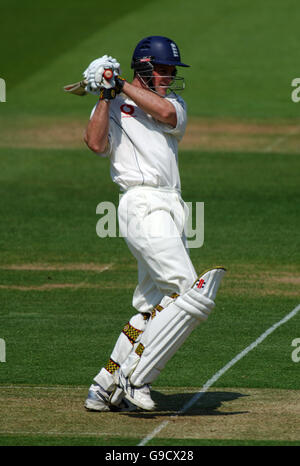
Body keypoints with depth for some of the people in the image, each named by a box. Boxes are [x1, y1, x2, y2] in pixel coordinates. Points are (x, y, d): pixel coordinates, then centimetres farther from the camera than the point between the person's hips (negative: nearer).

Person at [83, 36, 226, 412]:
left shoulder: (174, 102, 22)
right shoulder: (112, 108, 8)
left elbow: (165, 113, -3)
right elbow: (95, 143, -12)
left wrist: (122, 85, -3)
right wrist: (107, 93, -9)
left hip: (172, 212, 8)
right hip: (142, 205, -8)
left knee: (153, 309, 10)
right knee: (191, 296, -20)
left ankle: (104, 390, 16)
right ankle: (134, 378, -17)